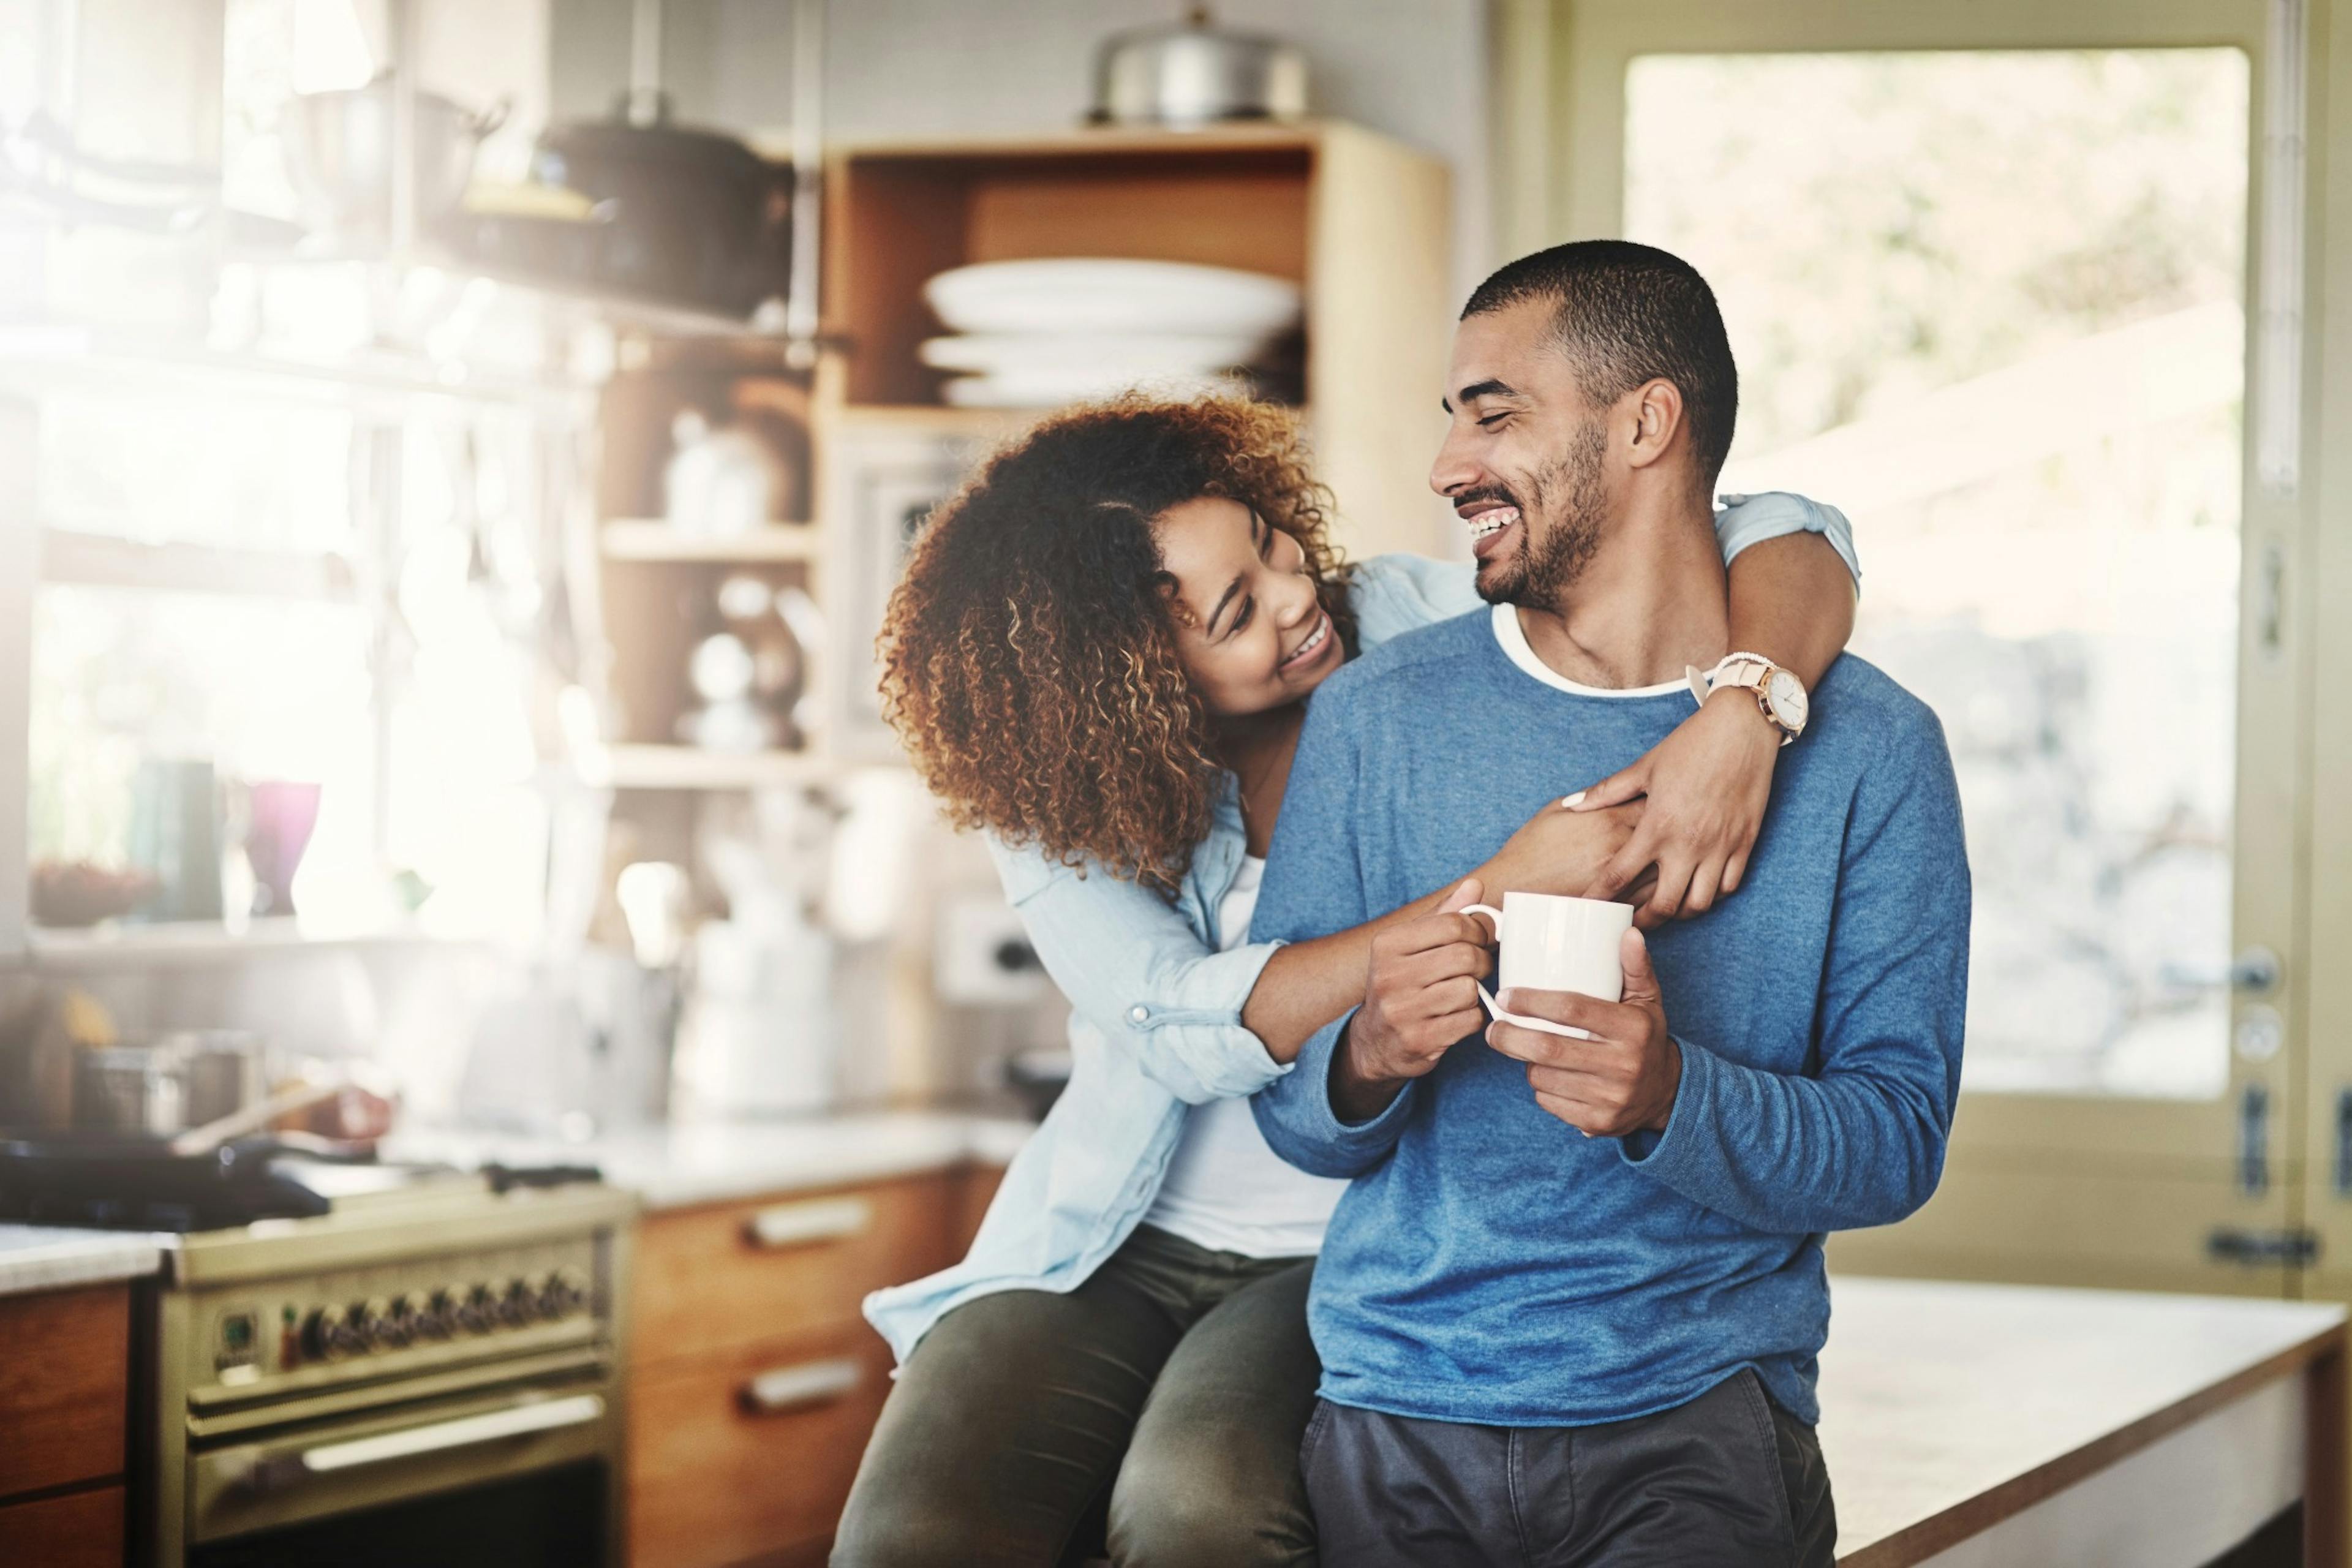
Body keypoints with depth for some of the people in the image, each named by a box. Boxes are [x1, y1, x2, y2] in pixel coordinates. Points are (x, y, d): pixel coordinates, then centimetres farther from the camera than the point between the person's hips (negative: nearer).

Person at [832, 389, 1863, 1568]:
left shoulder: (1417, 629, -7)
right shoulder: (1053, 796, -6)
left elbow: (1787, 543, -10)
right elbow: (1191, 1034, -23)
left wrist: (1739, 720, -32)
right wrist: (1501, 893, -30)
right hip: (1122, 1250, 1)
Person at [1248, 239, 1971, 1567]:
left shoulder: (1867, 750, 1)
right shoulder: (1374, 719, 6)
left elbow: (1899, 1140, -2)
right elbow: (1287, 1108, 7)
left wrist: (1671, 1095, -20)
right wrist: (1368, 1059, -15)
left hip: (1699, 1415, -2)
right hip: (1399, 1410, 3)